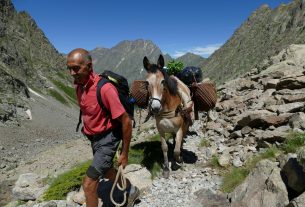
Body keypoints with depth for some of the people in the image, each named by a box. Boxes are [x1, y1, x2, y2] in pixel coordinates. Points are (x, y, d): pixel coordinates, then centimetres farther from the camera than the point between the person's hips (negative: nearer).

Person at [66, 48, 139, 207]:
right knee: (106, 171, 26)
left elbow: (126, 122, -24)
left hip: (107, 139, -8)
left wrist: (124, 153, -17)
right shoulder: (78, 85, -5)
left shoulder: (105, 89, -30)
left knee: (89, 183, -5)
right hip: (94, 138, 8)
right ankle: (132, 191, 53)